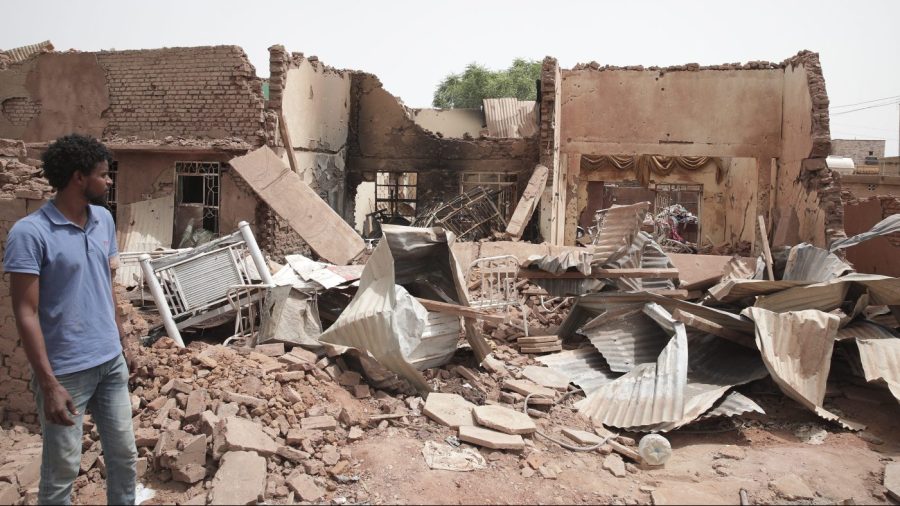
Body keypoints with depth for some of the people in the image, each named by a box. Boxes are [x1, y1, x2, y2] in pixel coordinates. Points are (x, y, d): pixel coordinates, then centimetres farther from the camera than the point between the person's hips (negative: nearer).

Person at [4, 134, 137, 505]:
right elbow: (25, 313, -17)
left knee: (124, 455, 16)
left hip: (111, 361, 6)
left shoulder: (104, 220, 4)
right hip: (66, 370, -6)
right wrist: (48, 384, -20)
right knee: (62, 470, 9)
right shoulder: (30, 233, -17)